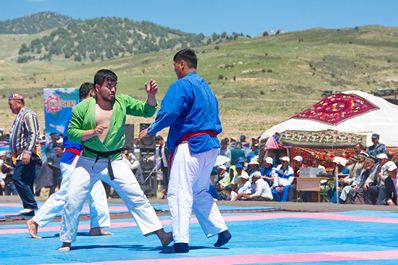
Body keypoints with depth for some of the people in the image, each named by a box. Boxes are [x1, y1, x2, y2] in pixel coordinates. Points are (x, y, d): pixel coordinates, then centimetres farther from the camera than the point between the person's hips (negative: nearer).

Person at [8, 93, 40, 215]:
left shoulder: (28, 115, -9)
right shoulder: (19, 116, 23)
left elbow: (33, 134, -18)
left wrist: (27, 152, -25)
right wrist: (14, 153, 24)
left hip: (27, 156, -10)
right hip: (21, 156, 10)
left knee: (18, 179, -16)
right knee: (26, 182, 8)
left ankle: (31, 205, -14)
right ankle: (29, 210, 10)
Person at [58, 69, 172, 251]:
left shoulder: (122, 102, 0)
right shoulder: (83, 108, -6)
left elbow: (147, 111, -1)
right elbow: (71, 133, -5)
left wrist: (151, 96, -20)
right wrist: (92, 132, -20)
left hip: (115, 162, 1)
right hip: (88, 162, -1)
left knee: (136, 197, -4)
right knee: (73, 200, -3)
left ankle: (160, 233, -1)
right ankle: (66, 242, 13)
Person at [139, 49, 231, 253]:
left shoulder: (182, 85, -9)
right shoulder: (206, 87, 20)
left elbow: (168, 113, -20)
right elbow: (215, 123, 25)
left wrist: (150, 131, -7)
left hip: (190, 146, -9)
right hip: (211, 145, 9)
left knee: (179, 192, -8)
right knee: (199, 192, 22)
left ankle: (181, 241, -13)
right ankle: (220, 230, 17)